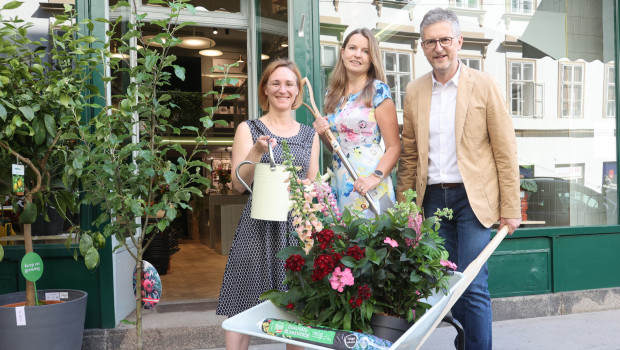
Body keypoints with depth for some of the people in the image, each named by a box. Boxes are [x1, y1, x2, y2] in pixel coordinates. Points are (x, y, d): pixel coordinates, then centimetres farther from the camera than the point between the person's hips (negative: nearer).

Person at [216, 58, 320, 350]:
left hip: (297, 226, 3)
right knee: (244, 308, -3)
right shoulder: (248, 129, 4)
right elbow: (239, 184, -3)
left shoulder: (310, 135, 13)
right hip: (259, 227, -2)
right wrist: (257, 151, -19)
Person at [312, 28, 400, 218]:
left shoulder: (378, 90, -5)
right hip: (338, 183, 5)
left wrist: (376, 177, -23)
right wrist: (322, 134, 1)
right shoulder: (333, 93, 12)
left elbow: (394, 147, -9)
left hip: (369, 185, -5)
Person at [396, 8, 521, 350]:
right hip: (433, 198, 4)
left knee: (472, 285, -7)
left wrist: (510, 209, -7)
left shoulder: (484, 85, -3)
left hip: (472, 198, -4)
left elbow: (505, 151, -4)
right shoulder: (414, 91, 7)